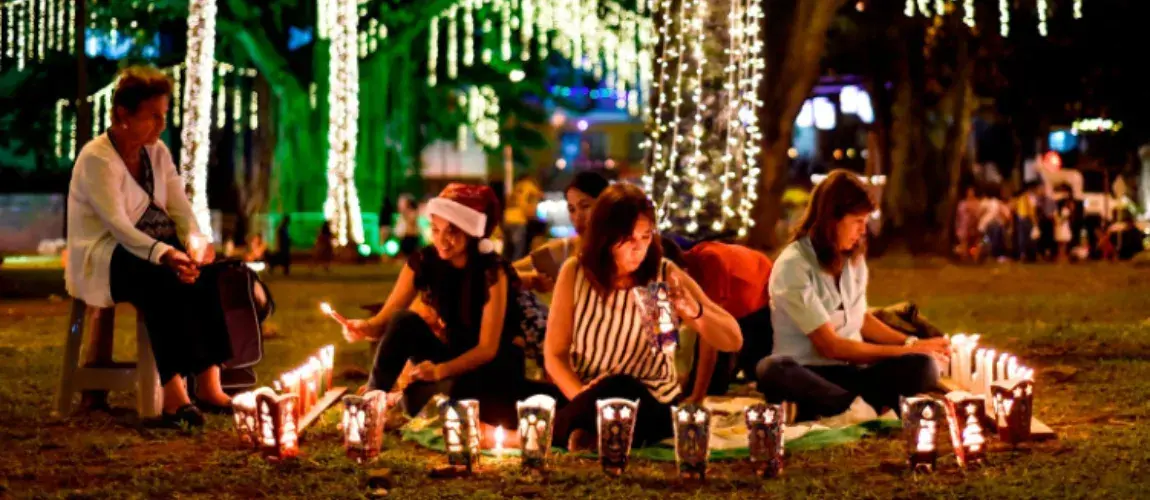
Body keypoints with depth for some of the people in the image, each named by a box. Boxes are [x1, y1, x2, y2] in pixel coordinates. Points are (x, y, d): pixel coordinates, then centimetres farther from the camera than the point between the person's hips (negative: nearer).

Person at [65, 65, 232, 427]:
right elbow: (118, 225, -26)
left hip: (157, 249, 7)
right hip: (103, 258, -7)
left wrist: (195, 243, -22)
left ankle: (210, 384, -27)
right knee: (165, 283, -36)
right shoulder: (96, 159, -14)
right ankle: (173, 394, -41)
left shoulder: (157, 153, 10)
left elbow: (180, 206, 1)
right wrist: (164, 255, -41)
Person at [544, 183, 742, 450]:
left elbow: (733, 342, -8)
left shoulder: (666, 276, -7)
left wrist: (695, 311, -29)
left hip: (651, 401, 0)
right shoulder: (575, 273, -4)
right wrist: (582, 398, -20)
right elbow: (554, 353, 0)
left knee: (616, 391, -34)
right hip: (590, 396, 1)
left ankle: (580, 436, -18)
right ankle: (583, 437, -15)